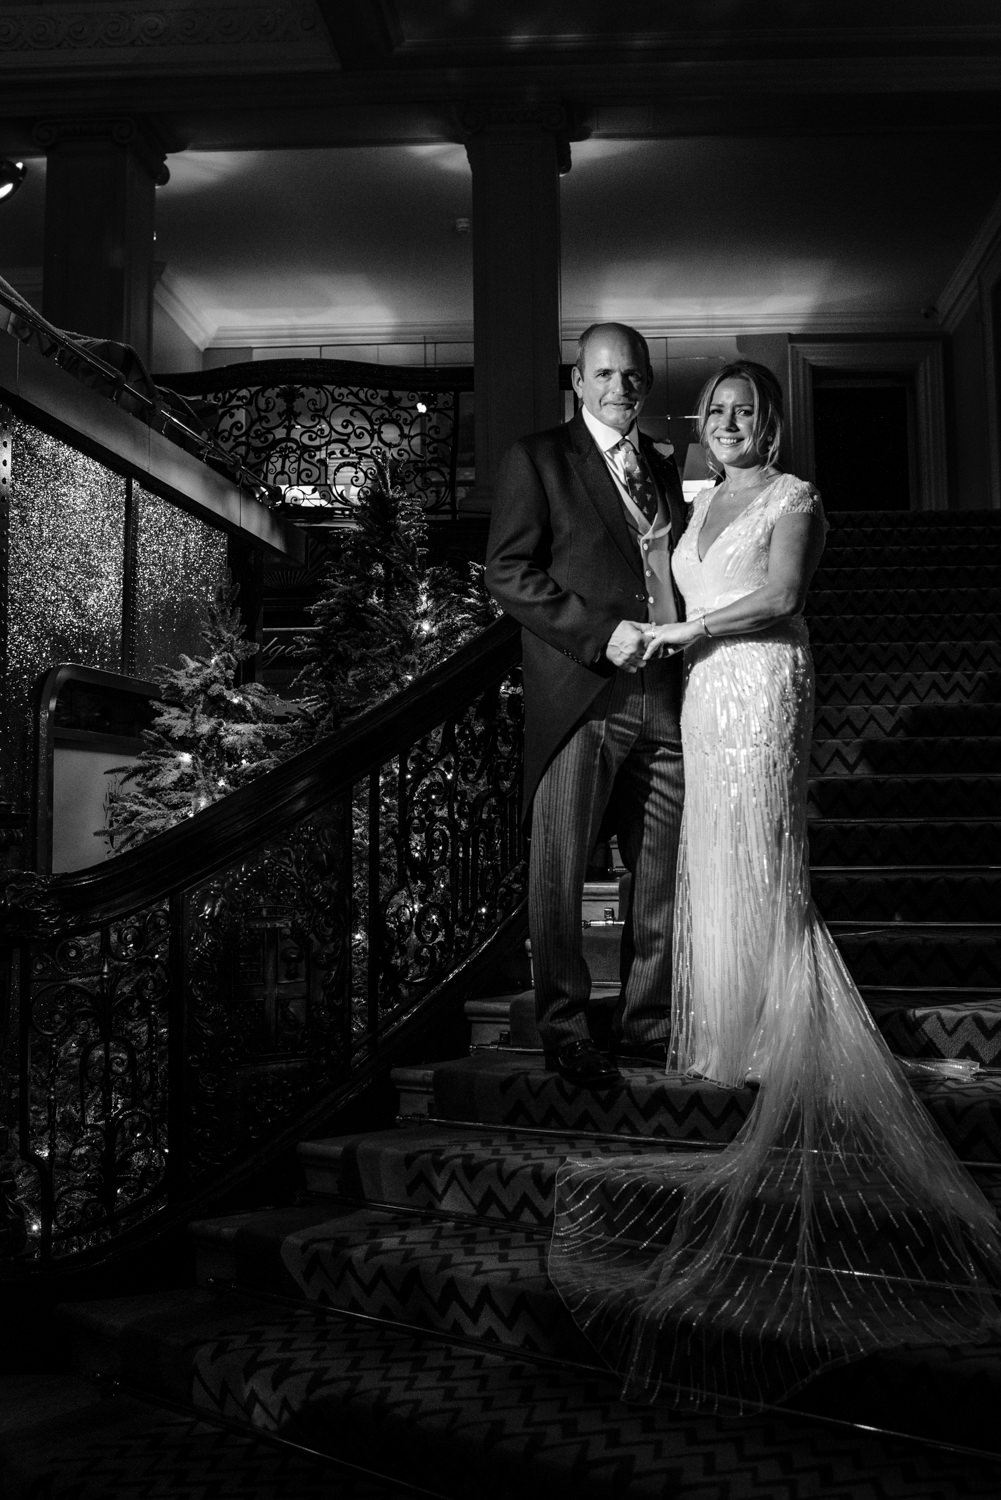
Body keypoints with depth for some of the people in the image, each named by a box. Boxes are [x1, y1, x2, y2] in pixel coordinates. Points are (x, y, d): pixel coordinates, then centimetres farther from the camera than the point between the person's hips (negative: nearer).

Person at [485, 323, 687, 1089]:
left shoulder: (663, 468, 20)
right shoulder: (538, 459, 3)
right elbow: (509, 572, -6)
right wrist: (600, 633, -14)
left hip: (664, 694, 5)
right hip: (580, 695, -5)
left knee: (664, 870, 8)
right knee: (560, 872, 1)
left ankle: (647, 1022, 22)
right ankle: (567, 1028, 15)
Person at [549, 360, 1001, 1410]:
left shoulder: (793, 497, 0)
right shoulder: (703, 501, 22)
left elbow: (780, 596, -16)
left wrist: (689, 629, -13)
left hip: (762, 687, -7)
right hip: (703, 691, 7)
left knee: (757, 860, -8)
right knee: (711, 860, 5)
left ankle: (781, 1050, -1)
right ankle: (724, 1039, 10)